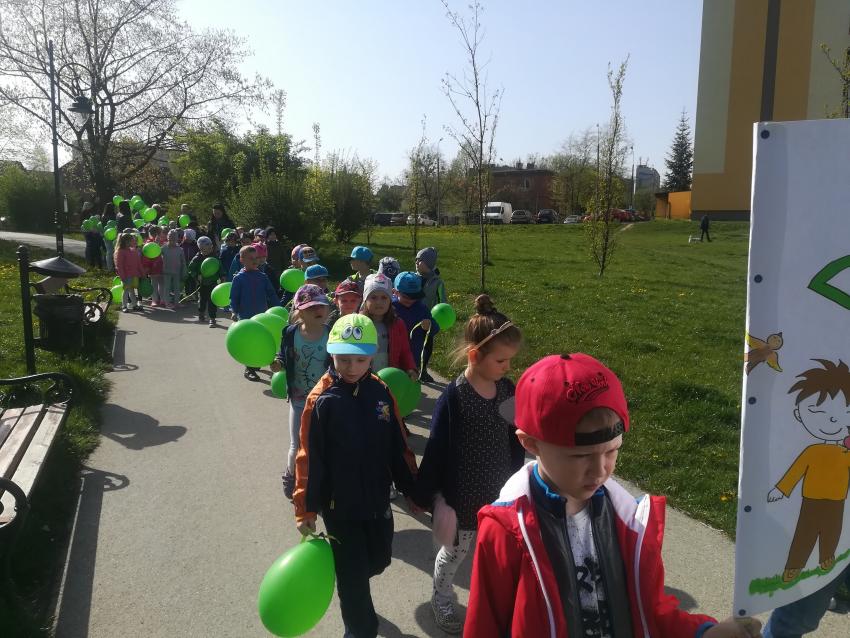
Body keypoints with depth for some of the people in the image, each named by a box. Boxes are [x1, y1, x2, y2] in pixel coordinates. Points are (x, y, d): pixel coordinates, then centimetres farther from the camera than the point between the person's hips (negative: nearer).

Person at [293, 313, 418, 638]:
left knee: (378, 561, 22)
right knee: (353, 576, 8)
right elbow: (310, 458, -12)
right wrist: (306, 509, -10)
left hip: (378, 500, 4)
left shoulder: (381, 392, -6)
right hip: (339, 506, -4)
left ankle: (348, 585, 53)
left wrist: (412, 490, 8)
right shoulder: (321, 399, -17)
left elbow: (398, 447, 2)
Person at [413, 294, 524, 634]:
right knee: (454, 551, 19)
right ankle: (441, 599, 46)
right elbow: (436, 450, -16)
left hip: (500, 492, 4)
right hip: (463, 495, -4)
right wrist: (434, 497, -10)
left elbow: (515, 441, 5)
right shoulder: (454, 396, -23)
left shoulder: (507, 389, -7)